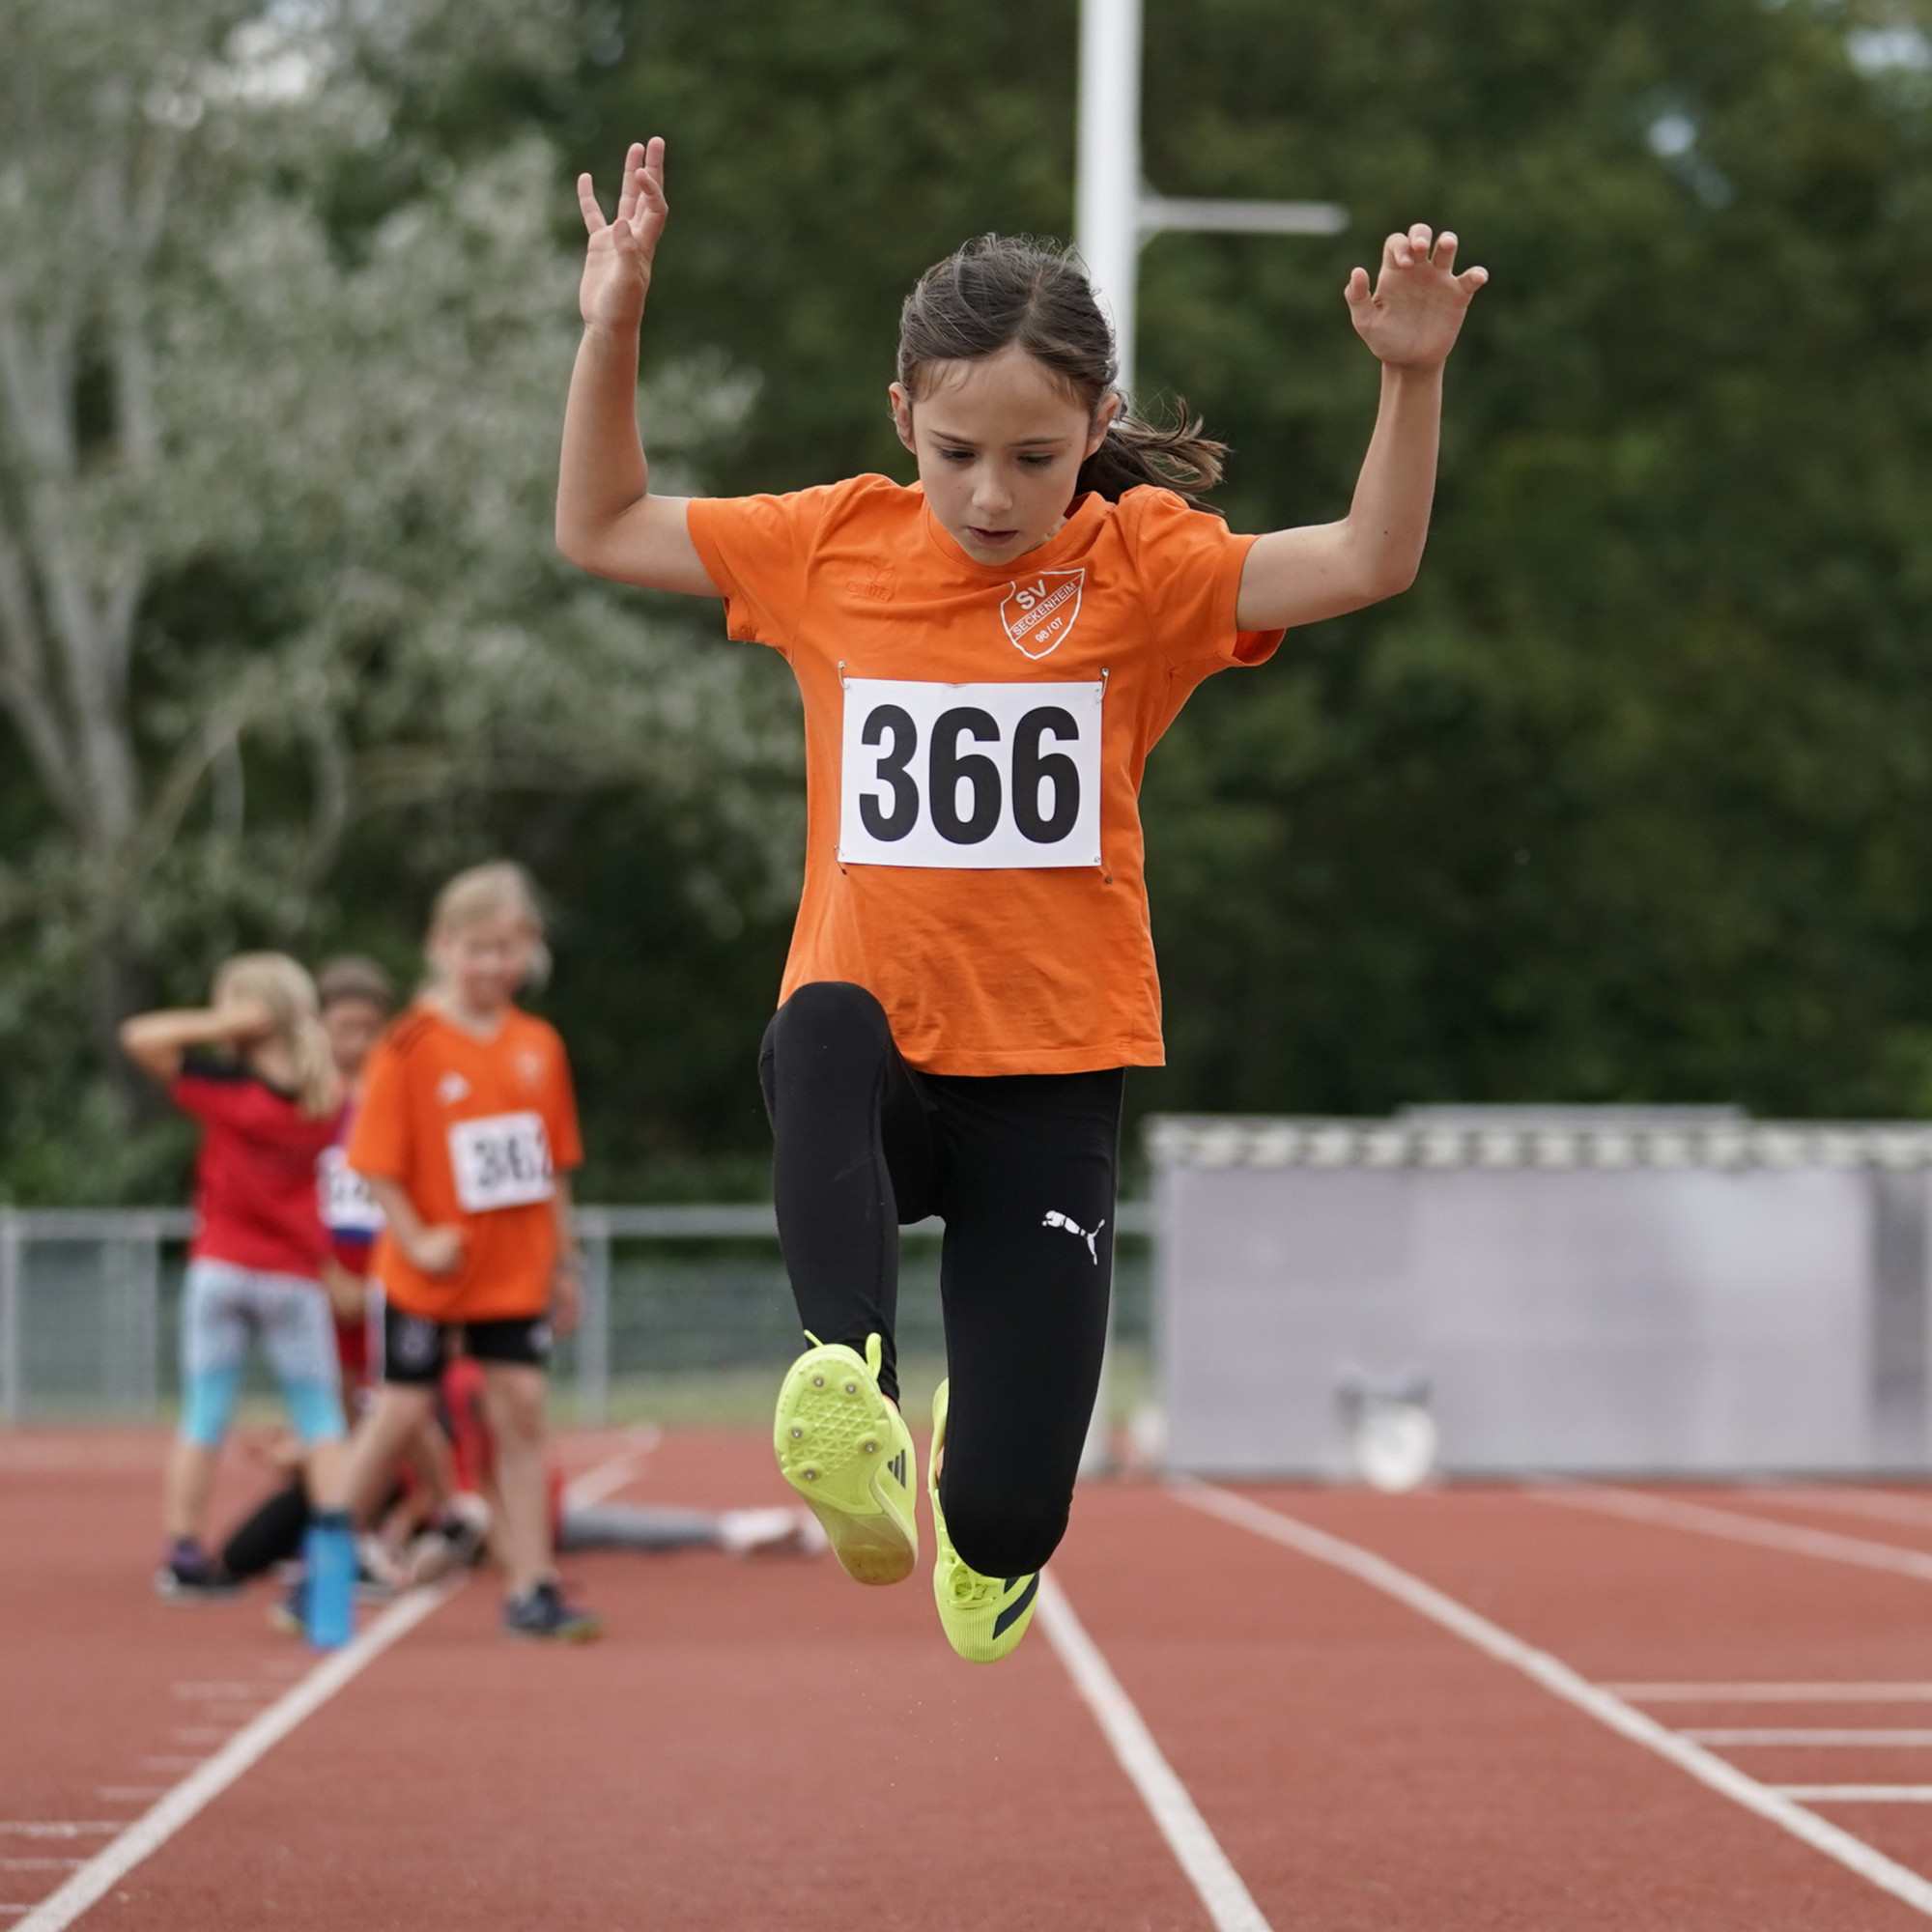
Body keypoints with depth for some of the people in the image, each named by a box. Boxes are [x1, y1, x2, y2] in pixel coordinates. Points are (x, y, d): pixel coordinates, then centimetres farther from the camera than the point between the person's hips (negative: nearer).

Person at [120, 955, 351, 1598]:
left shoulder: (225, 1084, -11)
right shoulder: (329, 1099, -4)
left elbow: (138, 1036, -11)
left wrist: (220, 1025, -11)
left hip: (220, 1265, -1)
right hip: (294, 1274, 1)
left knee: (205, 1416, 6)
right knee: (321, 1420, 6)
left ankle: (183, 1551, 5)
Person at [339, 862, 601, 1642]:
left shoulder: (538, 1045, 4)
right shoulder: (410, 1046, -11)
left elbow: (555, 1164, 10)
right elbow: (377, 1159, -11)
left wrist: (562, 1261, 11)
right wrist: (416, 1239, -17)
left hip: (516, 1272, 4)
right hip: (428, 1274, -4)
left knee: (522, 1413, 1)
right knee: (402, 1414, 2)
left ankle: (532, 1588, 4)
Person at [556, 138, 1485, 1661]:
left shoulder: (1139, 564, -3)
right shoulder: (837, 548, 3)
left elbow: (1368, 563, -16)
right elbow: (601, 531, 11)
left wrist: (1413, 378, -31)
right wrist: (613, 328, -2)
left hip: (1051, 1076, 0)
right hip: (883, 1046, 1)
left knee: (1004, 1524, -3)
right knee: (821, 1040, -40)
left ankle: (976, 1481, 36)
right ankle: (851, 1381, -50)